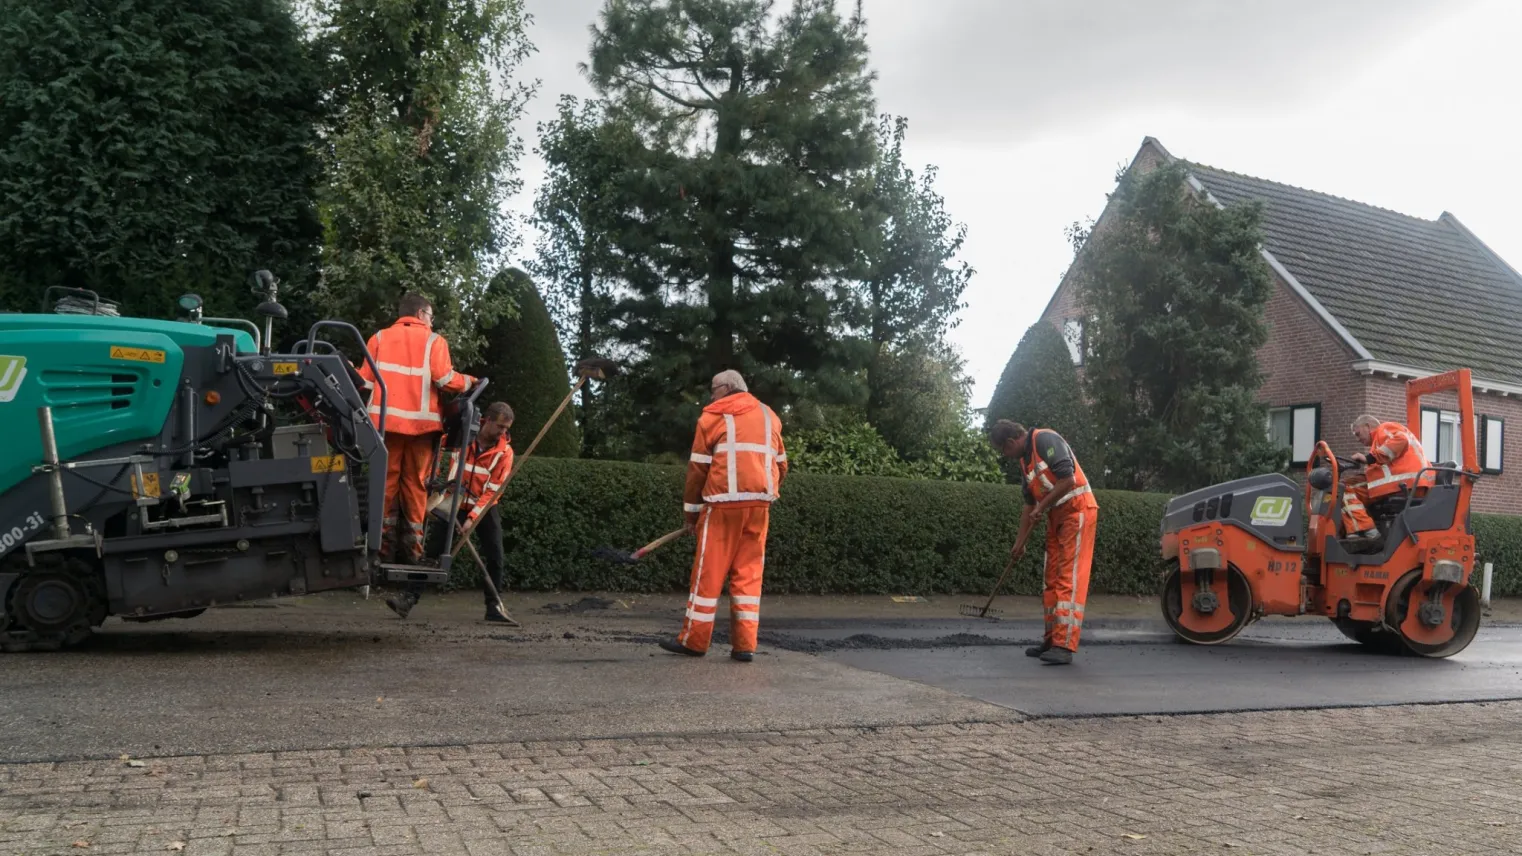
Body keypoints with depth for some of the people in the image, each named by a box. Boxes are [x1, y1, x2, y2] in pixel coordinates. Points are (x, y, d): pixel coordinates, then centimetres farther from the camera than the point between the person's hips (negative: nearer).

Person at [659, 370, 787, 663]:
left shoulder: (713, 416, 3)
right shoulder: (769, 416, 16)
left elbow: (698, 467, 2)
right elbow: (781, 464, 18)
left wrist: (691, 510, 9)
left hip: (724, 503, -4)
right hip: (759, 504, 4)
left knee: (709, 572, 3)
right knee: (749, 573, 7)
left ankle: (695, 640, 8)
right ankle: (744, 644, 4)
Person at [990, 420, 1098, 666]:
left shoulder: (1045, 440, -14)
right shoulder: (1024, 460, 14)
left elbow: (1068, 480, -23)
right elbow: (1029, 504, 19)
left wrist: (1041, 507, -13)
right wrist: (1020, 543, 19)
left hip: (1077, 512, -9)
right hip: (1056, 518, 9)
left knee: (1069, 580, -12)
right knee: (1052, 581, 11)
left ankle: (1064, 646, -14)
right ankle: (1052, 640, 19)